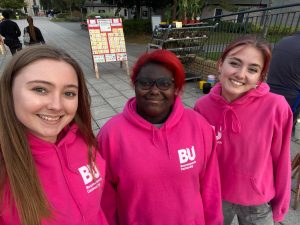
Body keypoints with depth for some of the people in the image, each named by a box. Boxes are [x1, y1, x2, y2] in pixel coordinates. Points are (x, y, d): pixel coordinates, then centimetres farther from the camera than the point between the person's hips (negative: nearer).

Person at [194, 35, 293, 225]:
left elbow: (281, 161, -10)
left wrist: (280, 205, 1)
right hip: (215, 198, 1)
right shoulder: (203, 107, -18)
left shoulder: (276, 107, -23)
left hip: (257, 202, -1)